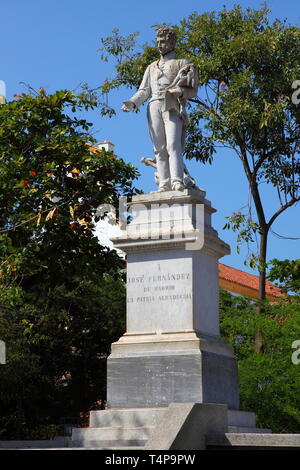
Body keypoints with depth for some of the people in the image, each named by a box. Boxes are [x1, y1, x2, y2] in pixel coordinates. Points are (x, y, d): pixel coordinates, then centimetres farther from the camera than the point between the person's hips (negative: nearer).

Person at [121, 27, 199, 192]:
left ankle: (177, 181, -28)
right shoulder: (152, 67, 29)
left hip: (173, 107, -4)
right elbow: (144, 90, 20)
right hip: (154, 107, 4)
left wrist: (180, 91, -15)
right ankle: (164, 184, -8)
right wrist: (132, 103, 0)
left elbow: (193, 90, 7)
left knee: (173, 145, -19)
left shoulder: (183, 64, 16)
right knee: (159, 148, -4)